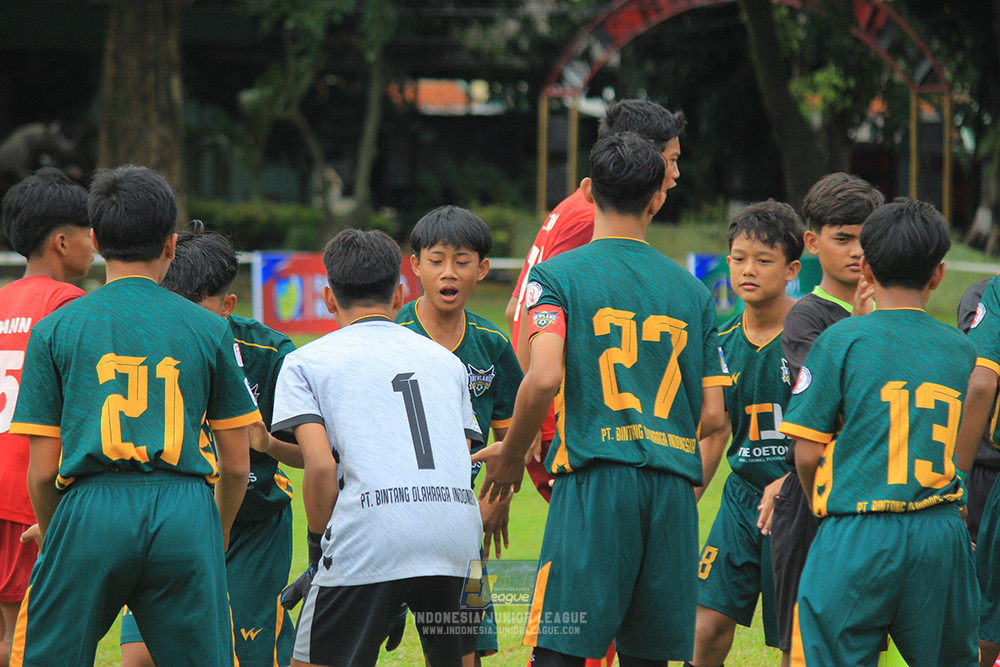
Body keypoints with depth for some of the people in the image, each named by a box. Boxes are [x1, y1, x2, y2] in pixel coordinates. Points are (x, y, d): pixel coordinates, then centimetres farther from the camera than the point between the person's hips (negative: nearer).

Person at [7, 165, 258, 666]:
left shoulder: (55, 329, 8)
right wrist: (219, 533, 31)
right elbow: (237, 465, 13)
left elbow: (43, 469, 6)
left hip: (90, 511, -1)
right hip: (185, 513, 1)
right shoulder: (209, 329, 11)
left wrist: (50, 535, 23)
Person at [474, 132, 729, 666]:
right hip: (674, 487, 4)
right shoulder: (693, 291, 14)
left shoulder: (558, 274, 2)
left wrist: (510, 455, 4)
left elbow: (544, 379, -12)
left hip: (595, 481, -4)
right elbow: (713, 416, 10)